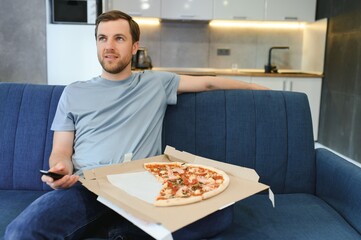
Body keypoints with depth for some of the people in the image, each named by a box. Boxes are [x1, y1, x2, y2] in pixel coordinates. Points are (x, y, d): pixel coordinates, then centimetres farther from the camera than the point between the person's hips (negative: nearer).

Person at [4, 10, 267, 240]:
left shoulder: (156, 83, 16)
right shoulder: (74, 92, 16)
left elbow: (207, 82, 20)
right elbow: (61, 151, 14)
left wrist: (255, 86, 21)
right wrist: (60, 170, -10)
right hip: (86, 187, -1)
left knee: (220, 212, -24)